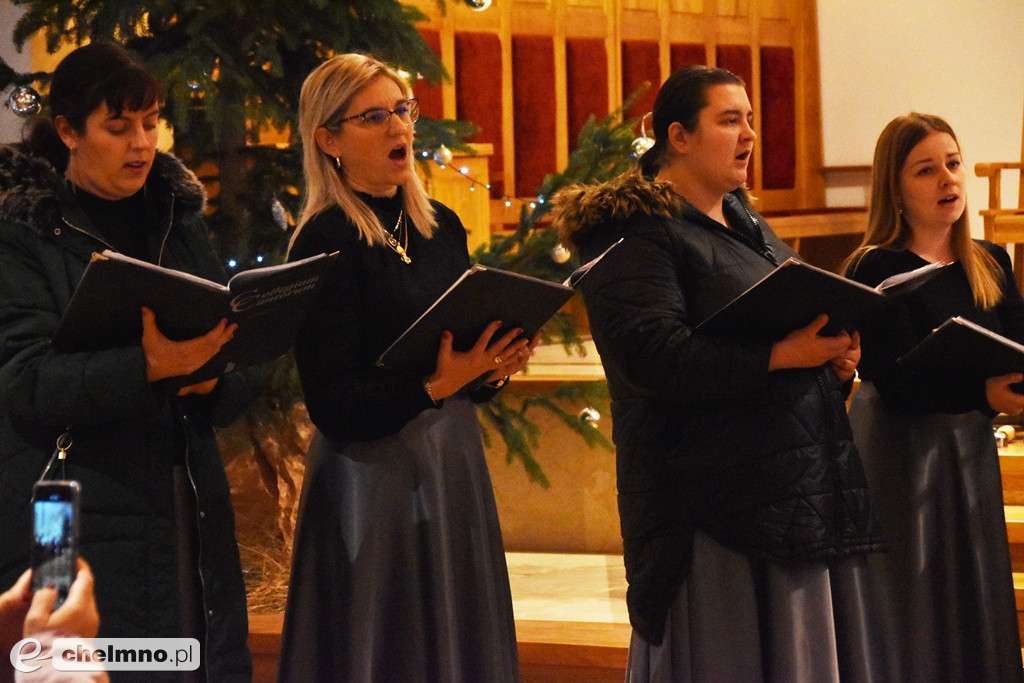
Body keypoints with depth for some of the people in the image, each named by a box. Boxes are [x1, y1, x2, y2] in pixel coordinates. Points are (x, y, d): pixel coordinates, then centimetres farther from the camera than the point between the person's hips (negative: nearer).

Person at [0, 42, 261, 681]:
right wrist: (149, 367, -28)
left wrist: (215, 378, -13)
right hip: (73, 526, -4)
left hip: (188, 518, 5)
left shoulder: (177, 216, 12)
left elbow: (246, 359, 11)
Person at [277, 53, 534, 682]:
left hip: (453, 462, 7)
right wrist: (434, 386, -26)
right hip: (374, 481, -7)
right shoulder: (326, 242, -11)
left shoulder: (442, 226, 9)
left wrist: (494, 367, -3)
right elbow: (332, 404, -16)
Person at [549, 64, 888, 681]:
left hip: (807, 486, 8)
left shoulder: (745, 224, 20)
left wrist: (834, 355, 5)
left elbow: (802, 319, 29)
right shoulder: (637, 234, -8)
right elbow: (650, 353, -22)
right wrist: (779, 357, -26)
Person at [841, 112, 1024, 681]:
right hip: (900, 452, -6)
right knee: (913, 619, -1)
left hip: (971, 449, 6)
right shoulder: (876, 270, -11)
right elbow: (895, 379, -21)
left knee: (975, 612, 12)